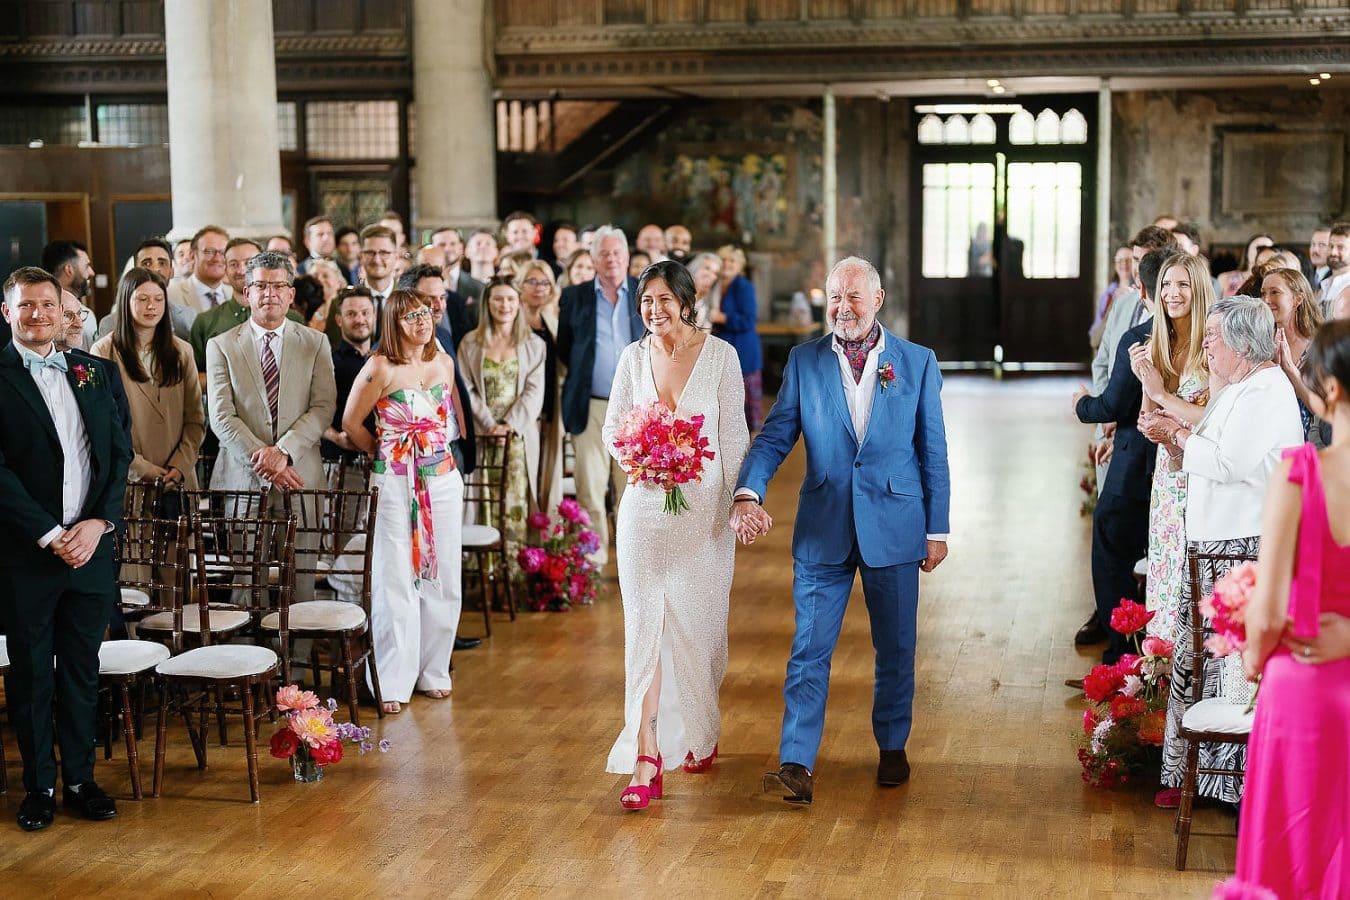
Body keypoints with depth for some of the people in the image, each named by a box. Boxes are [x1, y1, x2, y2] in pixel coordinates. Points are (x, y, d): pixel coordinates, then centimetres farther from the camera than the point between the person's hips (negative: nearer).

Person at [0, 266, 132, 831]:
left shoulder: (94, 373, 10)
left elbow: (120, 453, 8)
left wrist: (98, 522, -6)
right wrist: (49, 535, -13)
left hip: (91, 547, 3)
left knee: (82, 671, 11)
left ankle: (81, 778, 22)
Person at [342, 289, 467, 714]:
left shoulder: (443, 362, 7)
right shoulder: (380, 367, -8)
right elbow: (351, 423, 0)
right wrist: (383, 453, 10)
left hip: (443, 479, 5)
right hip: (395, 483, -4)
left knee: (441, 578, 6)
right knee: (395, 580, -2)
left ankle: (433, 671, 19)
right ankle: (393, 682, 5)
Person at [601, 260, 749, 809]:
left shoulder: (720, 355, -5)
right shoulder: (633, 357, 3)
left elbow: (734, 436, -3)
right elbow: (612, 427, 10)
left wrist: (734, 504, -7)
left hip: (704, 510, -1)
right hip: (645, 509, 1)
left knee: (699, 624, 10)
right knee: (645, 625, -5)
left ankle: (699, 733, 36)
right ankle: (646, 759, -6)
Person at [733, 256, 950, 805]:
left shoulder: (917, 363, 2)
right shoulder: (804, 361, 3)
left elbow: (933, 451, 4)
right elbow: (775, 436, 0)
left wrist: (937, 529, 3)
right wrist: (748, 493, -18)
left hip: (894, 527, 0)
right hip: (823, 529, 0)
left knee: (896, 647, 12)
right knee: (810, 650, -3)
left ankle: (892, 747, 29)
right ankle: (796, 764, -3)